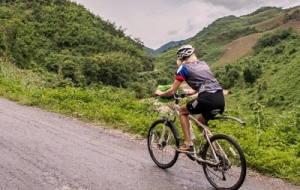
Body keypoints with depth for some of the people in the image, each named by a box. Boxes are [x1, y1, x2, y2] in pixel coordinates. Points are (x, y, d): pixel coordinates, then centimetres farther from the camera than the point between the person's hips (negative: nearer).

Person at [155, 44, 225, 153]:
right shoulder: (203, 64, 25)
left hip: (207, 99, -7)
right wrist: (192, 92, 53)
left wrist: (160, 93, 27)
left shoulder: (184, 68, 6)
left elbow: (172, 91, 8)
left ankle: (188, 144, 13)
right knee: (201, 121, 30)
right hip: (220, 99, 7)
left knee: (182, 111, 19)